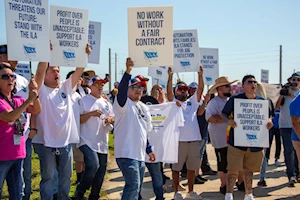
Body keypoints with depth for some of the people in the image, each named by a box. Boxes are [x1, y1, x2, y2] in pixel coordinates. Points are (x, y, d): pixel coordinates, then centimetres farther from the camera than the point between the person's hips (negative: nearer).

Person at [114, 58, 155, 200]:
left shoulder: (144, 108, 18)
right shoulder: (124, 103, -6)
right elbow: (121, 90, -29)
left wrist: (149, 150, 23)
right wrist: (128, 71, -41)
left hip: (140, 155, 9)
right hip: (126, 153, -8)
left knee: (137, 188, 14)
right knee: (133, 186, -16)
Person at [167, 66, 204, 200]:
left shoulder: (192, 102, 16)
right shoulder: (173, 102, 6)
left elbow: (200, 89, 6)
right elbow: (169, 91, -11)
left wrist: (200, 76, -4)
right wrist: (170, 77, -20)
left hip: (194, 140, 4)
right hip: (179, 140, -4)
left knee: (192, 168, 12)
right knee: (176, 168, 3)